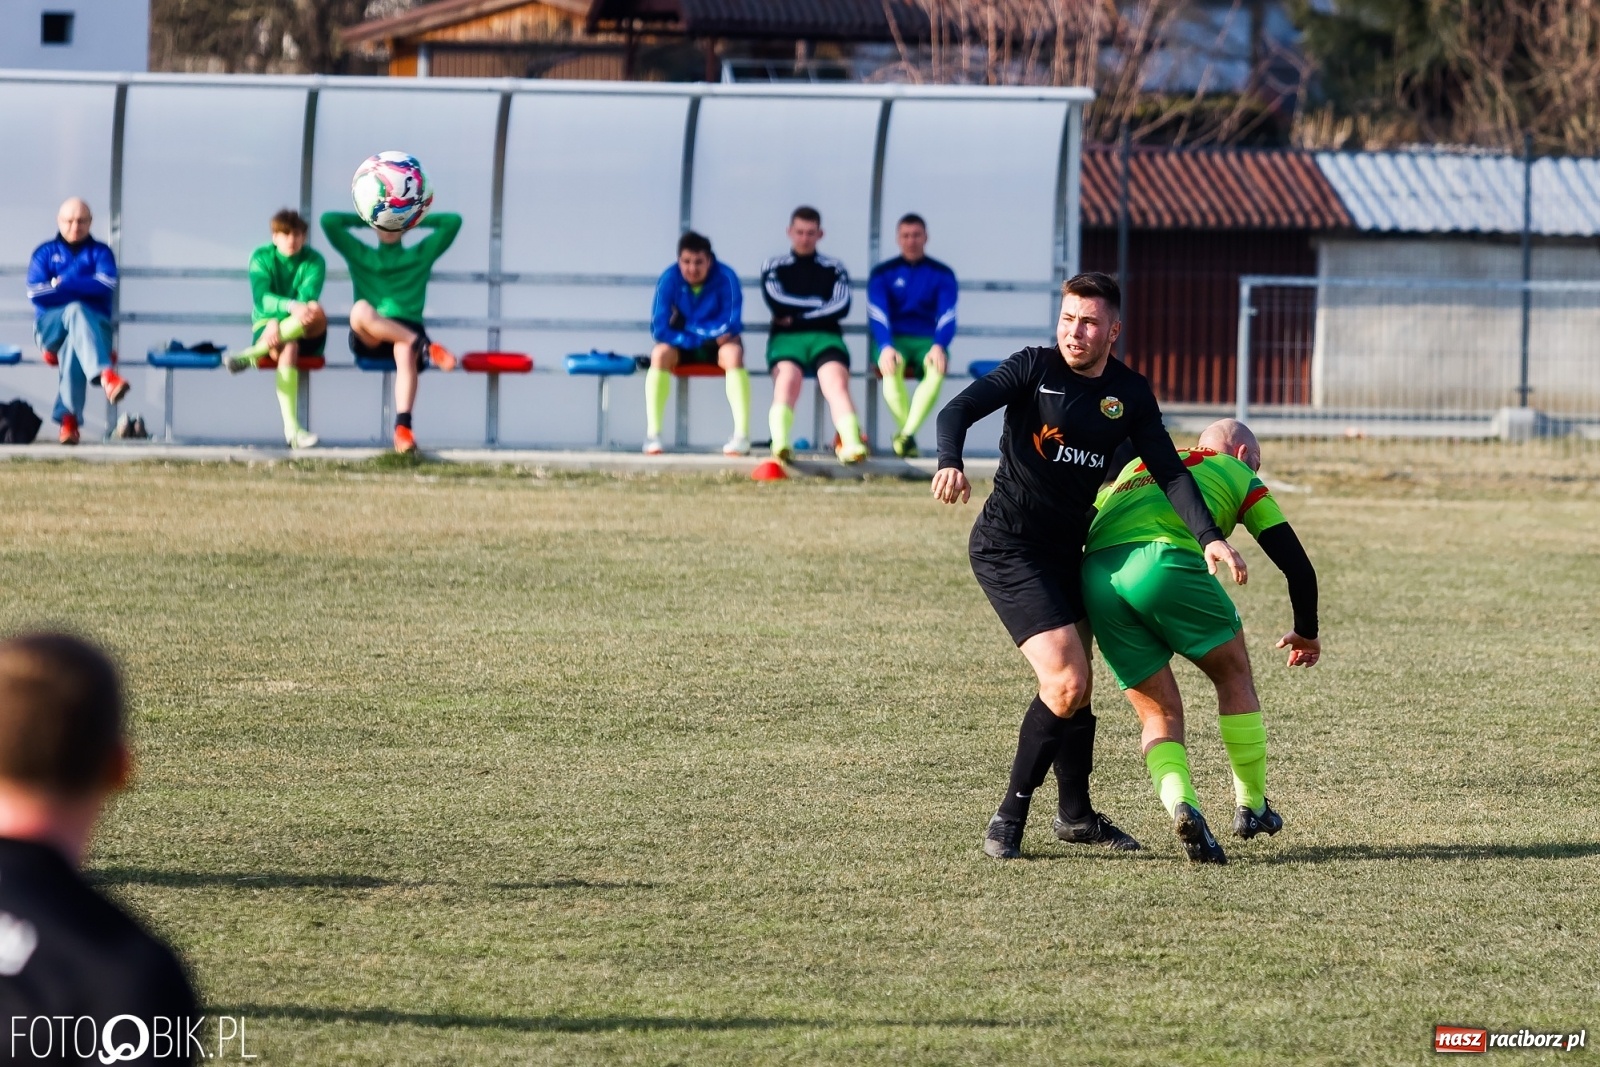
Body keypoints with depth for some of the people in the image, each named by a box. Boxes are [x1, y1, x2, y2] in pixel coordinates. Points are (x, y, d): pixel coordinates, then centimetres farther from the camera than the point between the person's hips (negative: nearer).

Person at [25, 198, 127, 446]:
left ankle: (69, 418, -49)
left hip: (95, 325, 0)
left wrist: (62, 284, -8)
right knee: (76, 311, -36)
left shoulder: (100, 253, 15)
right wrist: (83, 288, -3)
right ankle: (105, 375, -61)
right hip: (50, 327, 0)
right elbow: (35, 293, -2)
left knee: (74, 343, -37)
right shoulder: (45, 253, 15)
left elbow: (106, 286, -6)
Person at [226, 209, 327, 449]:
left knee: (317, 313, -36)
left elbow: (308, 298, -18)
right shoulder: (262, 258, -1)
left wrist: (278, 321, -34)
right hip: (267, 326, -1)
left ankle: (253, 354, -37)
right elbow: (261, 298, -18)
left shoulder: (314, 261, -1)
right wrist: (292, 306, -39)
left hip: (305, 335, 1)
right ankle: (291, 428, -53)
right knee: (287, 349, -39)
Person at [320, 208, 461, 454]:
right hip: (369, 339, 0)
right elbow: (328, 220, 16)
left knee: (406, 352, -39)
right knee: (360, 310, -38)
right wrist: (364, 221, 25)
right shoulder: (359, 254, 24)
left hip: (407, 330, 0)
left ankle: (403, 427, -55)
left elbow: (454, 221, 19)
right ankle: (426, 346, -41)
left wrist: (415, 222, 25)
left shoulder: (421, 255, 24)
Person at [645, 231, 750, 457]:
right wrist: (698, 338, -26)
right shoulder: (670, 278, -16)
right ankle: (652, 434, -31)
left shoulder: (726, 277, -19)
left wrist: (689, 329, -19)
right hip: (683, 345, 1)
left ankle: (742, 435, -39)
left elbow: (732, 325, -21)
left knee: (733, 353, -34)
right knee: (660, 353, -30)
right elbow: (659, 329, -19)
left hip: (718, 344, -1)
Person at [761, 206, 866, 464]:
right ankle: (780, 445, -58)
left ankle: (852, 444, -56)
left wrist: (797, 316, -4)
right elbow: (777, 301, 0)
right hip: (786, 337, -1)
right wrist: (820, 304, 2)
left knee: (837, 382, -32)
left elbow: (841, 307, 2)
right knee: (788, 379, -35)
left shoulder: (834, 269, 20)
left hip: (825, 337, 1)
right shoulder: (773, 267, 19)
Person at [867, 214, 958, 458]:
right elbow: (878, 315, -9)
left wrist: (938, 346, -29)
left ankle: (906, 434, -38)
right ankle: (907, 434, -29)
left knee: (937, 368, -37)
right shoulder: (883, 273, 6)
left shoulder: (943, 275, 7)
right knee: (891, 367, -38)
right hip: (894, 339, 0)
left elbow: (947, 317, -6)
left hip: (928, 340, 0)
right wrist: (885, 347, -30)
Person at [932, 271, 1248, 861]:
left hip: (1066, 547, 6)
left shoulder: (1130, 393, 2)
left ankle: (1076, 815, 33)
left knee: (1075, 686, 14)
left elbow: (1168, 470, 0)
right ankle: (1009, 816, -5)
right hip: (1006, 544, -6)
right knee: (1066, 682, -17)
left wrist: (1209, 537, -15)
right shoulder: (1034, 368, -11)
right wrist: (949, 463, -42)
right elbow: (959, 409, -21)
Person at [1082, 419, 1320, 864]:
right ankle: (1251, 807, 25)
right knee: (1234, 676, 20)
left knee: (1160, 713, 13)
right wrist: (1306, 633, 38)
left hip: (1095, 574, 4)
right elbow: (1297, 566, 21)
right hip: (1166, 564, -4)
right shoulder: (1237, 474, 24)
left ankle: (1180, 803, -13)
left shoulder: (1136, 468, 38)